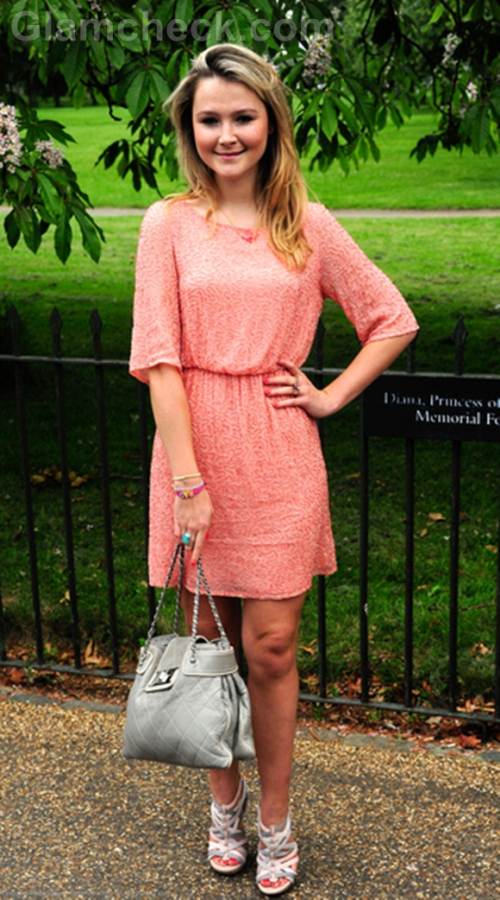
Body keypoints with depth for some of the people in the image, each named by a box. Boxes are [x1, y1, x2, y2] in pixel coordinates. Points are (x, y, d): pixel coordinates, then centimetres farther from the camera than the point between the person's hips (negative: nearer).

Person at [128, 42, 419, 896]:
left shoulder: (308, 225, 3)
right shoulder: (169, 223, -1)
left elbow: (393, 320, 11)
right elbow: (159, 359, -7)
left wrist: (332, 396, 1)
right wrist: (188, 481, -14)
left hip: (278, 459, 0)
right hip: (194, 451, 0)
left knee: (270, 650, 5)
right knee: (210, 644, 12)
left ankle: (276, 824, 23)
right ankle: (224, 805, 32)